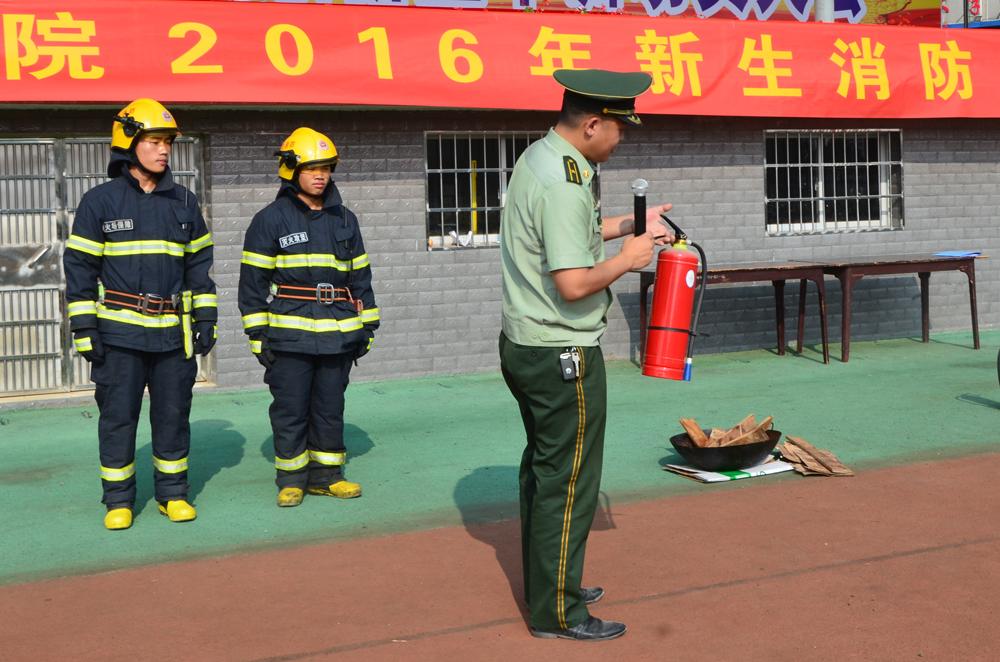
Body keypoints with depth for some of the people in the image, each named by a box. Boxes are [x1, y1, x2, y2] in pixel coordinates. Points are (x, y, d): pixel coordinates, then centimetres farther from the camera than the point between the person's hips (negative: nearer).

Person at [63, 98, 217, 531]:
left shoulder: (184, 202, 9)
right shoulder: (100, 202, -1)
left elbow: (199, 264, 13)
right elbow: (79, 268, -1)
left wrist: (205, 320, 8)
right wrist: (84, 329, -6)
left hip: (174, 333, 3)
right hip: (119, 333, -3)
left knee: (173, 415, 8)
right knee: (118, 417, 3)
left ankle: (173, 493, 21)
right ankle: (118, 500, 15)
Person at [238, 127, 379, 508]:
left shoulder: (344, 220, 13)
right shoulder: (270, 220, -1)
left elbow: (360, 277, 18)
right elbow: (253, 281, -1)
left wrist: (367, 327, 14)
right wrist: (258, 334, -5)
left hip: (338, 336, 4)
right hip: (289, 336, -4)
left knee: (330, 409, 11)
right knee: (290, 411, 3)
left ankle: (325, 475, 22)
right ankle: (291, 479, 16)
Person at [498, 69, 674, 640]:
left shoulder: (539, 157, 9)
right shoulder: (564, 182, -23)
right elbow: (573, 283, -27)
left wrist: (627, 225, 16)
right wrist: (629, 257, -12)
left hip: (525, 344, 10)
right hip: (562, 356, -10)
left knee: (543, 471, 19)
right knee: (567, 481, 0)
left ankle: (548, 588, 33)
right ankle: (558, 613, 11)